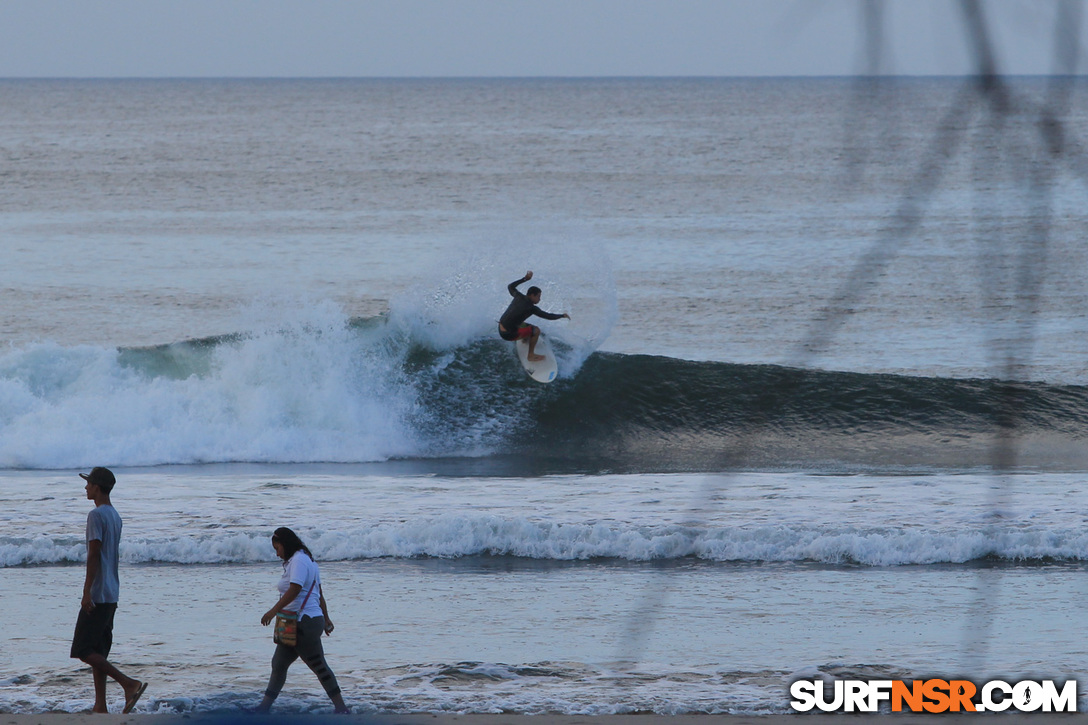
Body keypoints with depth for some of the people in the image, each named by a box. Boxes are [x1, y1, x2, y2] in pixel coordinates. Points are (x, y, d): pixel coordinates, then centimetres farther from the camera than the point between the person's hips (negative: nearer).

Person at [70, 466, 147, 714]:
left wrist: (87, 592, -20)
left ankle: (129, 684, -17)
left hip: (97, 593, -9)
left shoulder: (96, 515, -14)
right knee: (97, 651, 10)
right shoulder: (115, 516, 15)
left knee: (83, 650, -8)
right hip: (111, 595, 9)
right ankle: (100, 707, 7)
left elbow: (94, 554, -19)